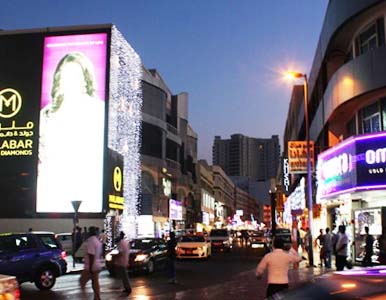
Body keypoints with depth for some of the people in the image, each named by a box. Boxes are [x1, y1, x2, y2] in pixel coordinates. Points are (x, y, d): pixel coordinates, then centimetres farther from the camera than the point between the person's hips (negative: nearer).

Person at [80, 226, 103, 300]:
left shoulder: (91, 241, -18)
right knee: (95, 282, 11)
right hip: (97, 266, 9)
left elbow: (91, 256, -23)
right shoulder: (97, 241, 12)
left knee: (82, 280, -1)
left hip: (91, 267, -9)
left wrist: (90, 268, -22)